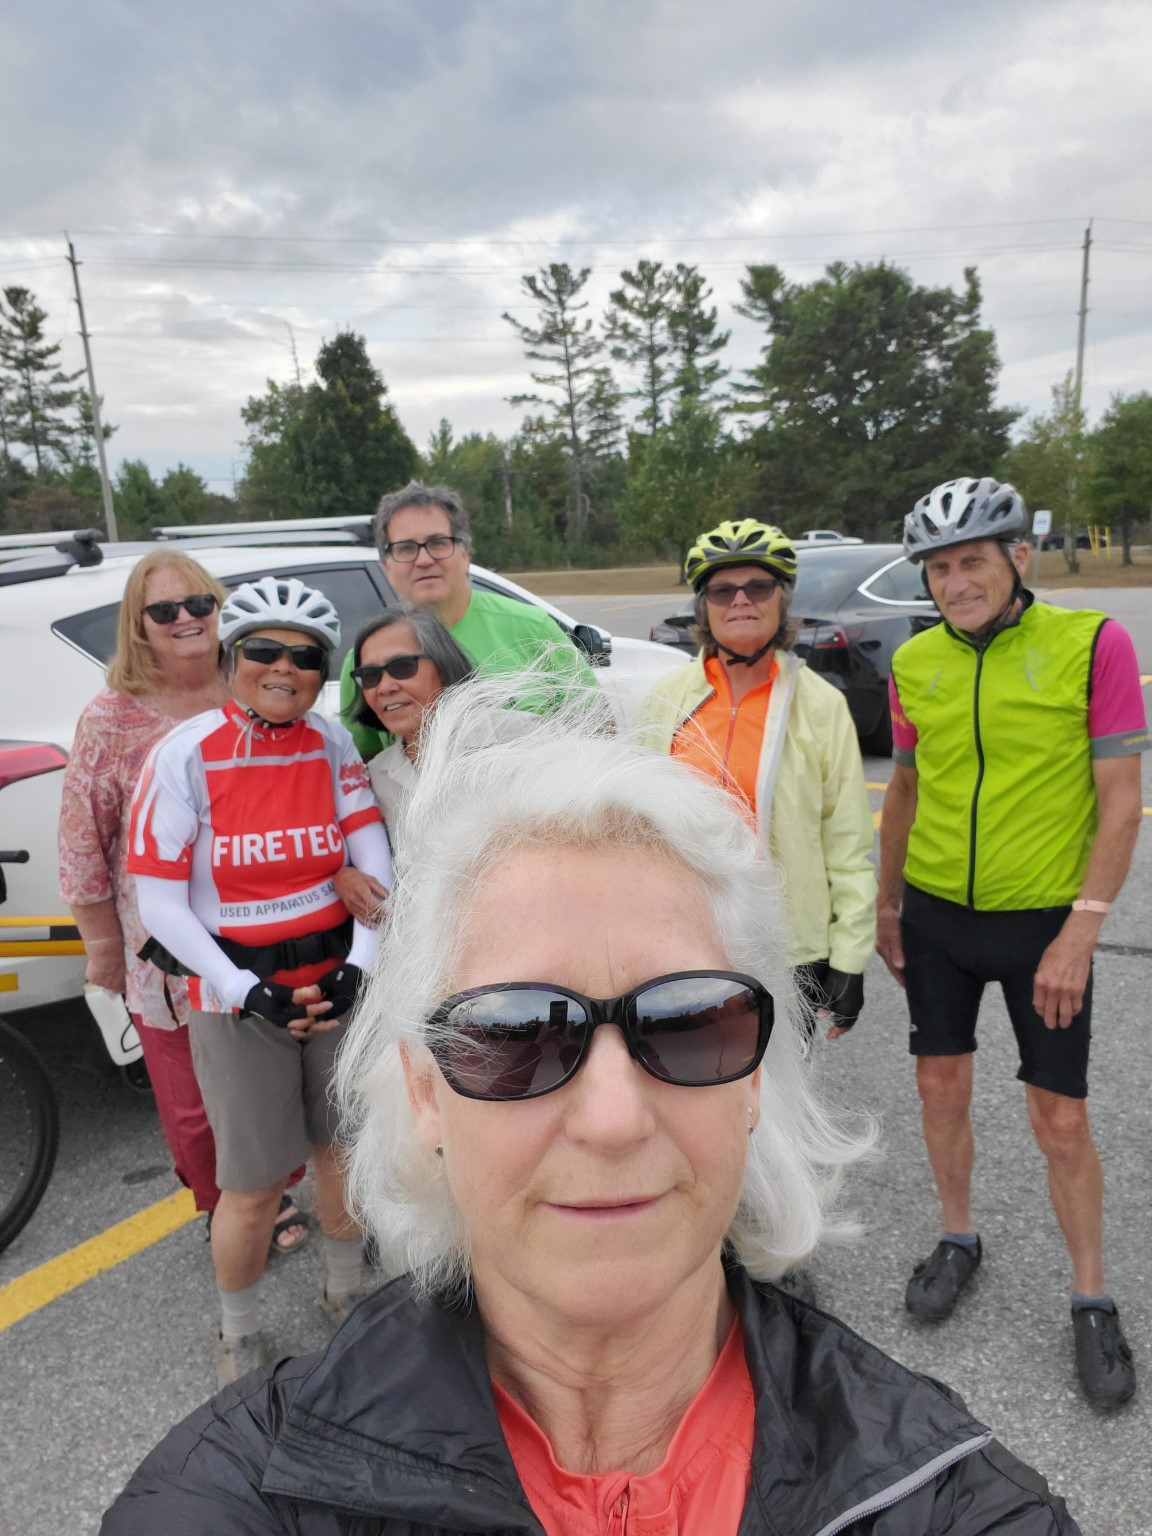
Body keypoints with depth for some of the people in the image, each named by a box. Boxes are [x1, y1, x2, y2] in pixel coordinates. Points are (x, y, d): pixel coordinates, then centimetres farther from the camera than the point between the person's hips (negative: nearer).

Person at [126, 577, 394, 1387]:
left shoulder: (333, 745, -3)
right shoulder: (186, 755, -11)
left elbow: (376, 865, -3)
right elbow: (160, 903, -11)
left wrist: (360, 967, -15)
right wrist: (248, 992, -18)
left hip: (335, 979, 3)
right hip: (239, 994, -3)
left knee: (343, 1148, 17)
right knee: (255, 1184, 6)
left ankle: (348, 1289, 43)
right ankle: (239, 1335, 33)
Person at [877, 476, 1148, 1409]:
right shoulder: (916, 662, 0)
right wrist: (886, 903, 12)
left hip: (1043, 922, -3)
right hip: (936, 916, 4)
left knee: (1062, 1121, 6)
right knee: (943, 1090, 14)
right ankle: (958, 1239, 38)